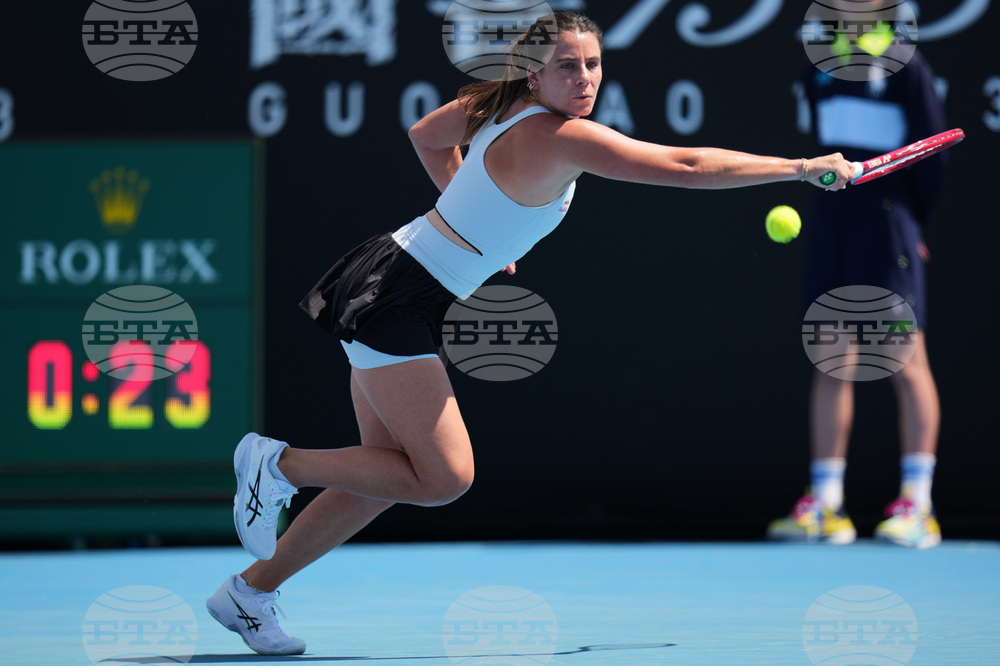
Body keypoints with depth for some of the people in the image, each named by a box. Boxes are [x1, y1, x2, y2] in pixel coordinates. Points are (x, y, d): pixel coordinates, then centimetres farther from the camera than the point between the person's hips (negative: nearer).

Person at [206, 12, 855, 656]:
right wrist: (801, 167, -17)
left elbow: (426, 136, 23)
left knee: (389, 474, 12)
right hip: (397, 302, -10)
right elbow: (685, 166, -23)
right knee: (444, 478, -10)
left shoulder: (499, 102, 4)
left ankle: (249, 591, 18)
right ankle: (279, 462, 1)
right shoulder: (562, 137, -22)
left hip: (388, 277, 10)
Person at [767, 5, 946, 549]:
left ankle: (916, 507, -6)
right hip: (829, 219, 6)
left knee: (905, 357, -7)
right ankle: (825, 507, 7)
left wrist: (911, 221, 3)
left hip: (886, 218, -6)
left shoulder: (902, 61, -3)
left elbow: (931, 148, -1)